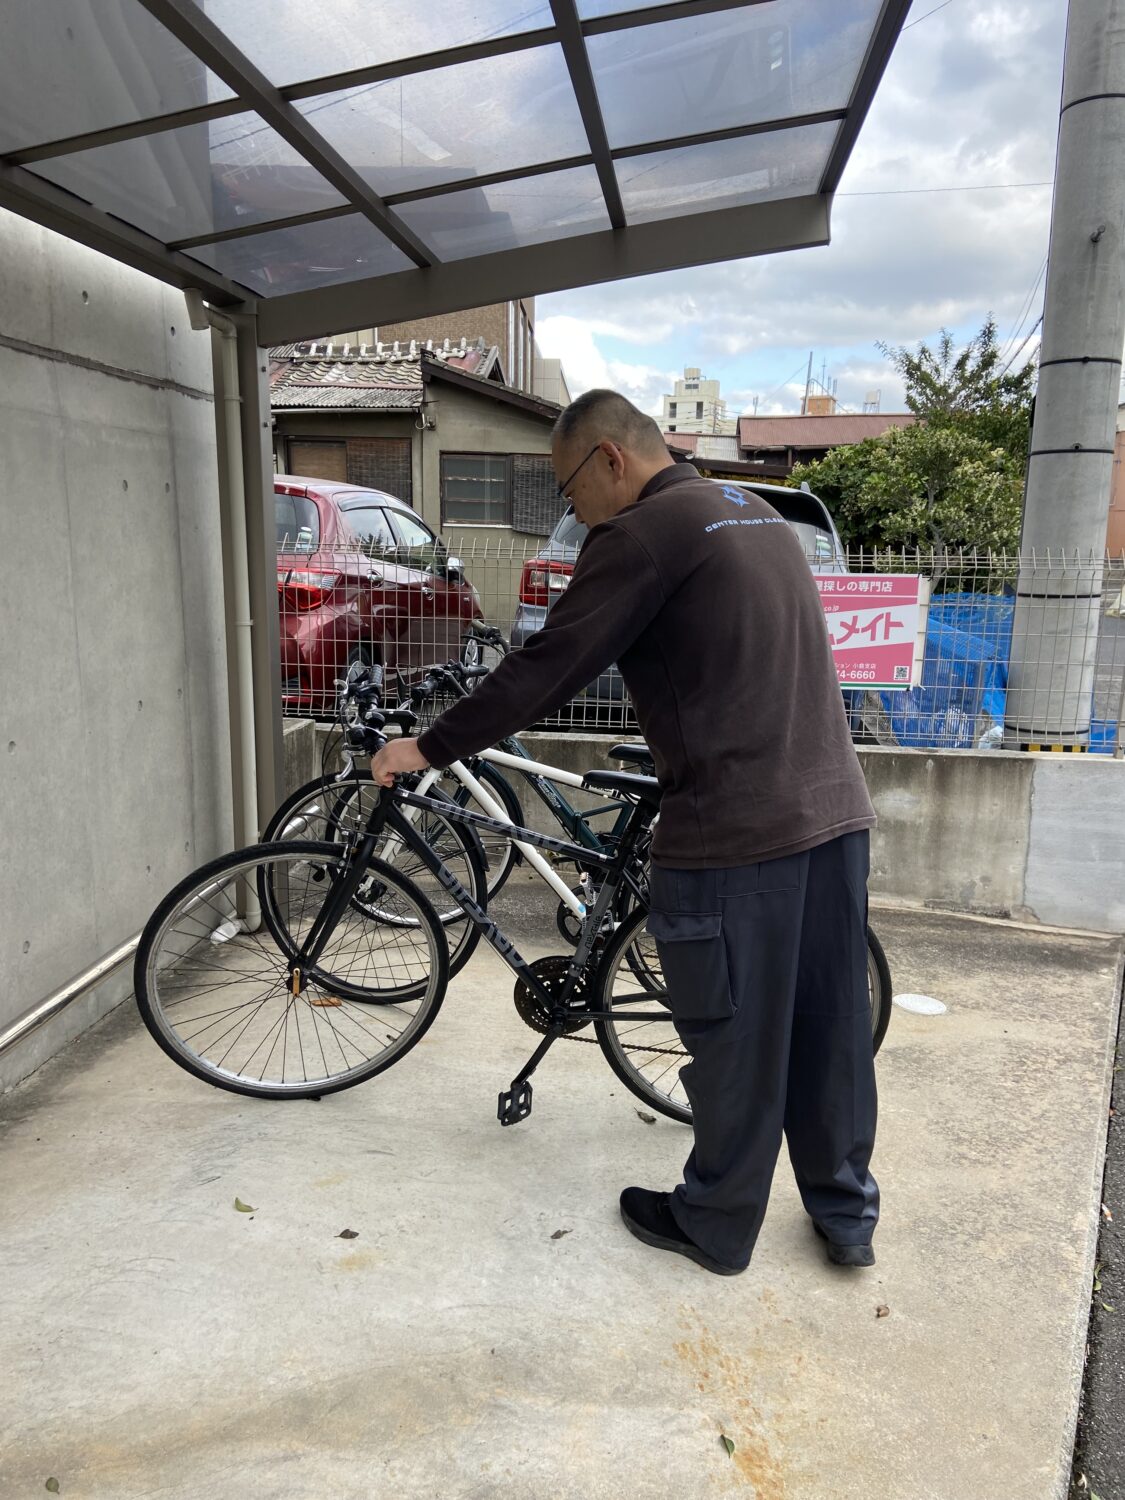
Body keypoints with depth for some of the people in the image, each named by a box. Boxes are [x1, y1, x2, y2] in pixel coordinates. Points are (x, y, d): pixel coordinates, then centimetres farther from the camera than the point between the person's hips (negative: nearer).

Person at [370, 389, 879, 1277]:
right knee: (831, 1030, 18)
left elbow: (547, 670, -11)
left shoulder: (641, 532, -10)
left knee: (734, 1043, 9)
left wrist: (429, 749, -1)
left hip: (736, 830, -8)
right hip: (835, 810, 8)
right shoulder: (757, 513, 17)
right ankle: (848, 1216, 34)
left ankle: (716, 1228, 29)